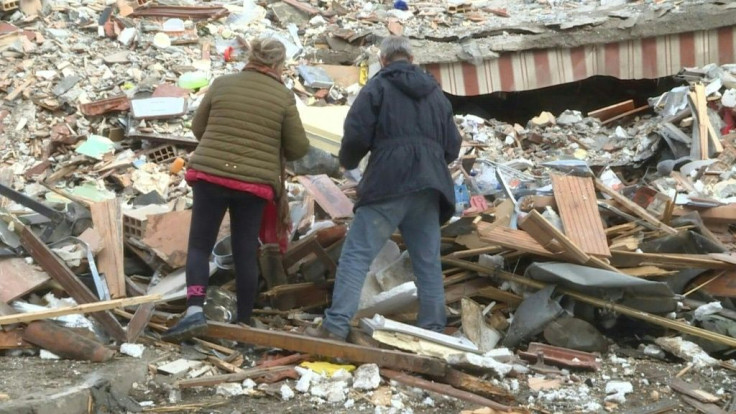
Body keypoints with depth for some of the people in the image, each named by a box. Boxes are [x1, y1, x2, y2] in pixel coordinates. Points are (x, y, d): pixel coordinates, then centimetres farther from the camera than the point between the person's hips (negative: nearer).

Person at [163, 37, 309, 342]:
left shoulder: (222, 84, 1)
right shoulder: (284, 97, -3)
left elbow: (197, 128, 10)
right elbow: (299, 149, 0)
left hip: (210, 175, 0)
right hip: (255, 183, 0)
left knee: (199, 245, 6)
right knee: (245, 253, 9)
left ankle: (194, 311, -11)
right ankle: (244, 322, 16)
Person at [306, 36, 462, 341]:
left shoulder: (378, 86, 2)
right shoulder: (435, 92, 20)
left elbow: (357, 135, -8)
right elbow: (452, 146, 19)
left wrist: (348, 162, 12)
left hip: (388, 184, -5)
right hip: (429, 188, 5)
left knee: (357, 254, -6)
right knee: (428, 262, 10)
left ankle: (336, 325, -14)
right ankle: (433, 330, 11)